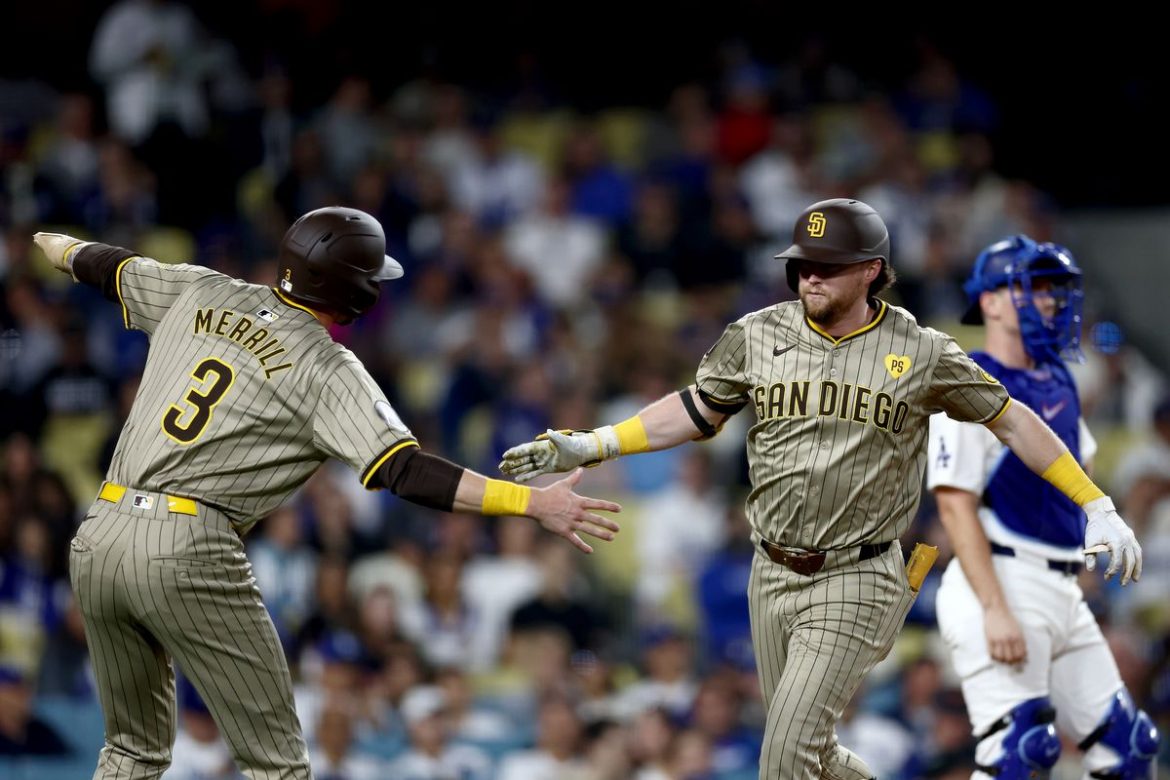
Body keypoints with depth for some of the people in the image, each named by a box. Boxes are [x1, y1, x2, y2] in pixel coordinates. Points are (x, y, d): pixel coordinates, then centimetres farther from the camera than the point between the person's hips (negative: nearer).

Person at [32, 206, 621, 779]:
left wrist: (60, 247, 55)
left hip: (94, 540, 6)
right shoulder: (329, 370, -3)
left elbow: (107, 269, 32)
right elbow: (404, 472, -15)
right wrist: (534, 503, -16)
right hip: (188, 551, -6)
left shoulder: (200, 294, 13)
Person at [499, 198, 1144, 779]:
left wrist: (1098, 509, -1)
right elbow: (693, 412, 12)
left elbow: (1010, 420, 2)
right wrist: (588, 447, 2)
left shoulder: (920, 353, -6)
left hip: (856, 582, -4)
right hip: (772, 576, 4)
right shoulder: (757, 336, 1)